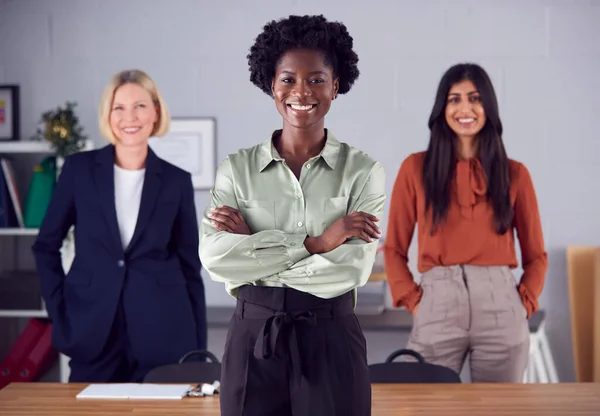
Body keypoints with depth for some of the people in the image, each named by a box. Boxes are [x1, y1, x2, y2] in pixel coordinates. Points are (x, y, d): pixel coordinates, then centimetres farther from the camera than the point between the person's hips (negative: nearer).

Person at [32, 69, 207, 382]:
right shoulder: (79, 168, 1)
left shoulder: (176, 181, 2)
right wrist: (60, 311, 1)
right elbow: (46, 245, 9)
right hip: (93, 327, 0)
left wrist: (199, 351, 3)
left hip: (162, 330, 0)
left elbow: (190, 267, 5)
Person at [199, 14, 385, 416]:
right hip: (254, 340, 1)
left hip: (331, 341, -1)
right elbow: (214, 257, -13)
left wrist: (251, 248, -11)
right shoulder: (237, 168, 1)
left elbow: (352, 268, -14)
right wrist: (313, 243, -18)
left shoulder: (363, 171, -2)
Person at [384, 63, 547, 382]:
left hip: (500, 308, 1)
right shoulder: (416, 168, 4)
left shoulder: (514, 173, 7)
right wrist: (413, 301, -2)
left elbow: (536, 255, 13)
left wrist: (524, 303, 0)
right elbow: (394, 249, 8)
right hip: (437, 306, -1)